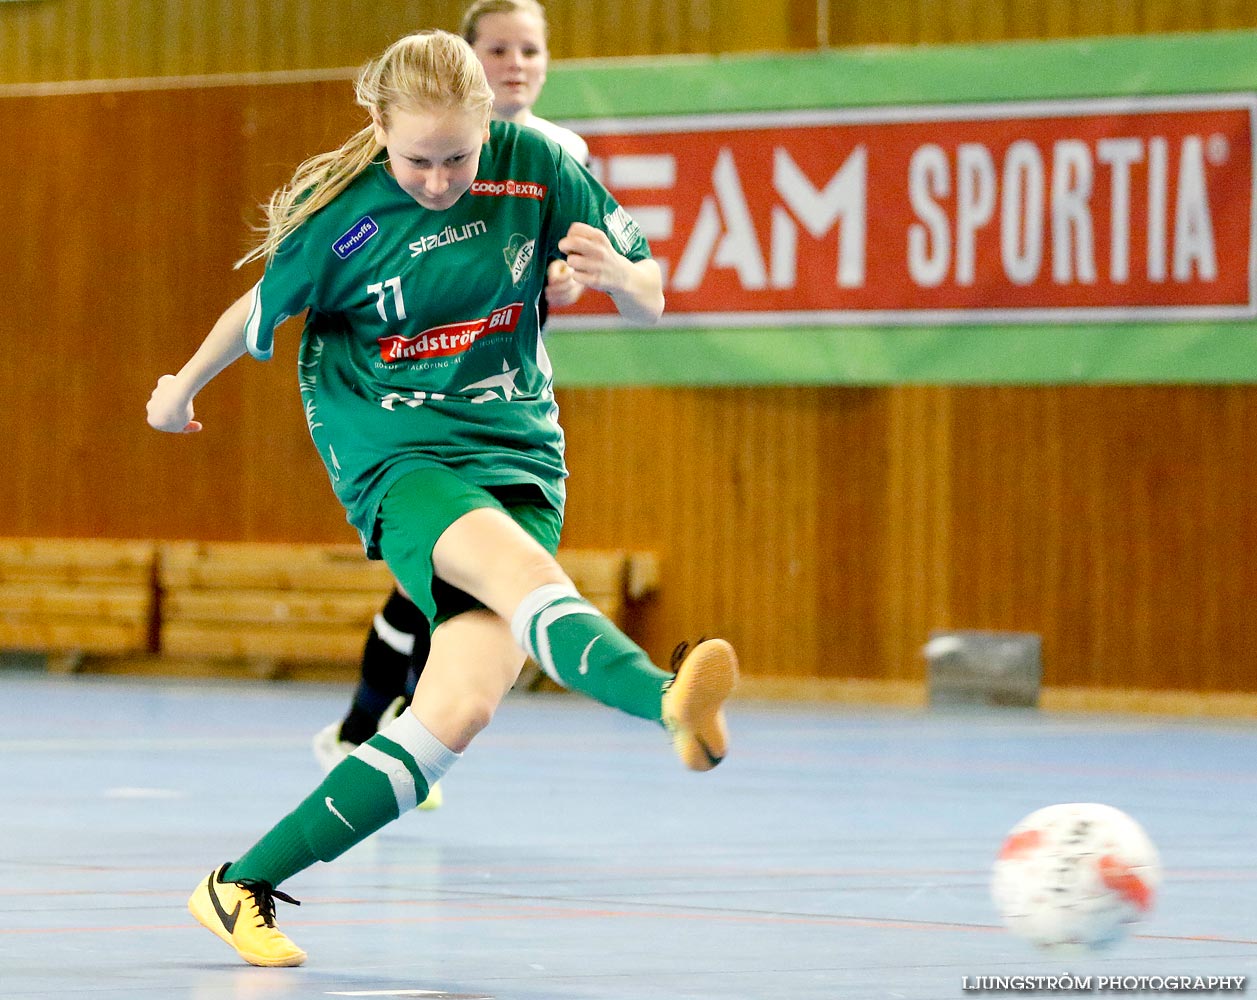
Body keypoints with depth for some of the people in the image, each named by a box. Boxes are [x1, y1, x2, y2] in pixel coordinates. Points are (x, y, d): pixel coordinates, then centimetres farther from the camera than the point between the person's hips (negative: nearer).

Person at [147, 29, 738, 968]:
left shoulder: (533, 164, -4)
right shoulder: (341, 215, -8)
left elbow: (649, 300, 2)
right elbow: (260, 311, 11)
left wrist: (619, 274, -22)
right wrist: (181, 390, 27)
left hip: (517, 455, 3)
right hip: (398, 457, -3)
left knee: (458, 710, -16)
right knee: (518, 567, -37)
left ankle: (243, 886, -7)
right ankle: (669, 702, -67)